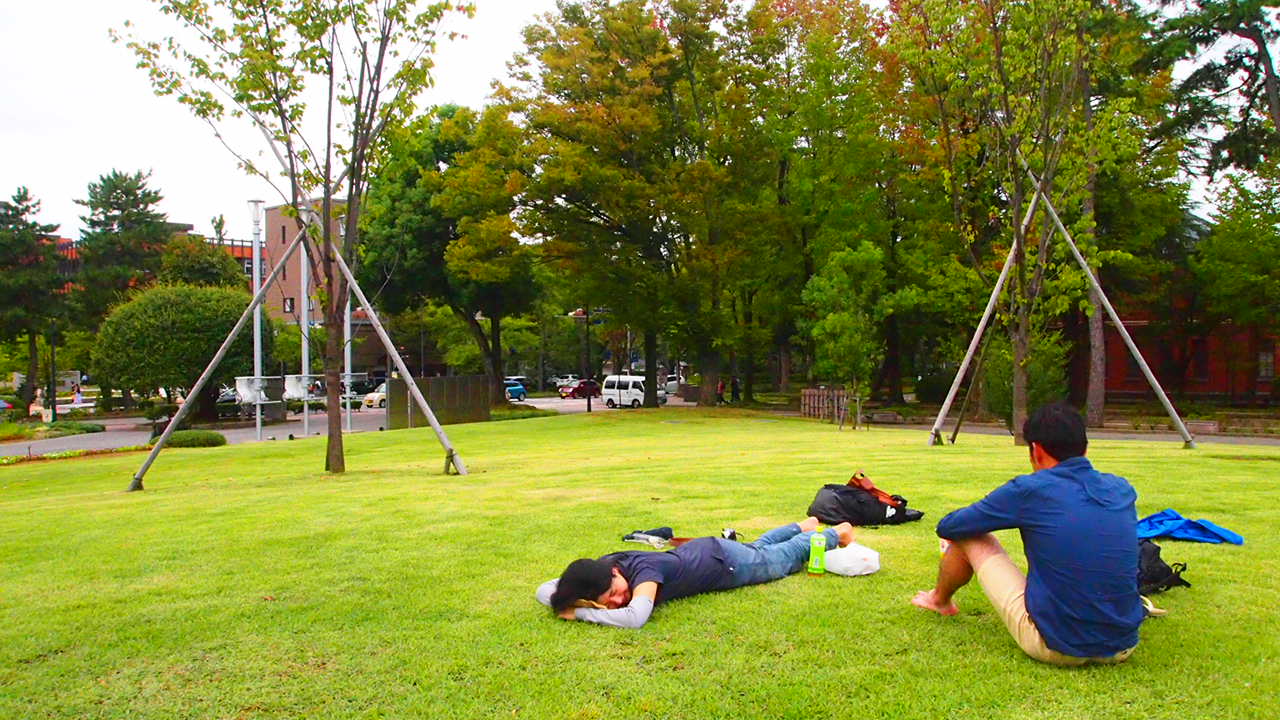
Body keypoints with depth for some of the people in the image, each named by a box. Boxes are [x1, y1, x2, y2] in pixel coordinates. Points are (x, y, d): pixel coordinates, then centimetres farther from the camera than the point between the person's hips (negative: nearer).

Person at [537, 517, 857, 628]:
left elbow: (635, 618, -61)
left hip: (723, 561, -6)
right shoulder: (602, 568, -26)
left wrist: (579, 613, -51)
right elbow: (543, 590, -19)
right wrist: (566, 603, -39)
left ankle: (834, 533, 49)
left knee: (790, 556, 23)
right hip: (697, 550, 6)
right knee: (757, 547, 35)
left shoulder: (643, 569, -44)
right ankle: (803, 526, 61)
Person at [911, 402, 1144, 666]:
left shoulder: (1030, 489, -13)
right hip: (1123, 649, 5)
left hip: (1055, 647, -5)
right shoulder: (1122, 489, 3)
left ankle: (940, 601, 41)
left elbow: (947, 527, 0)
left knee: (970, 537, 11)